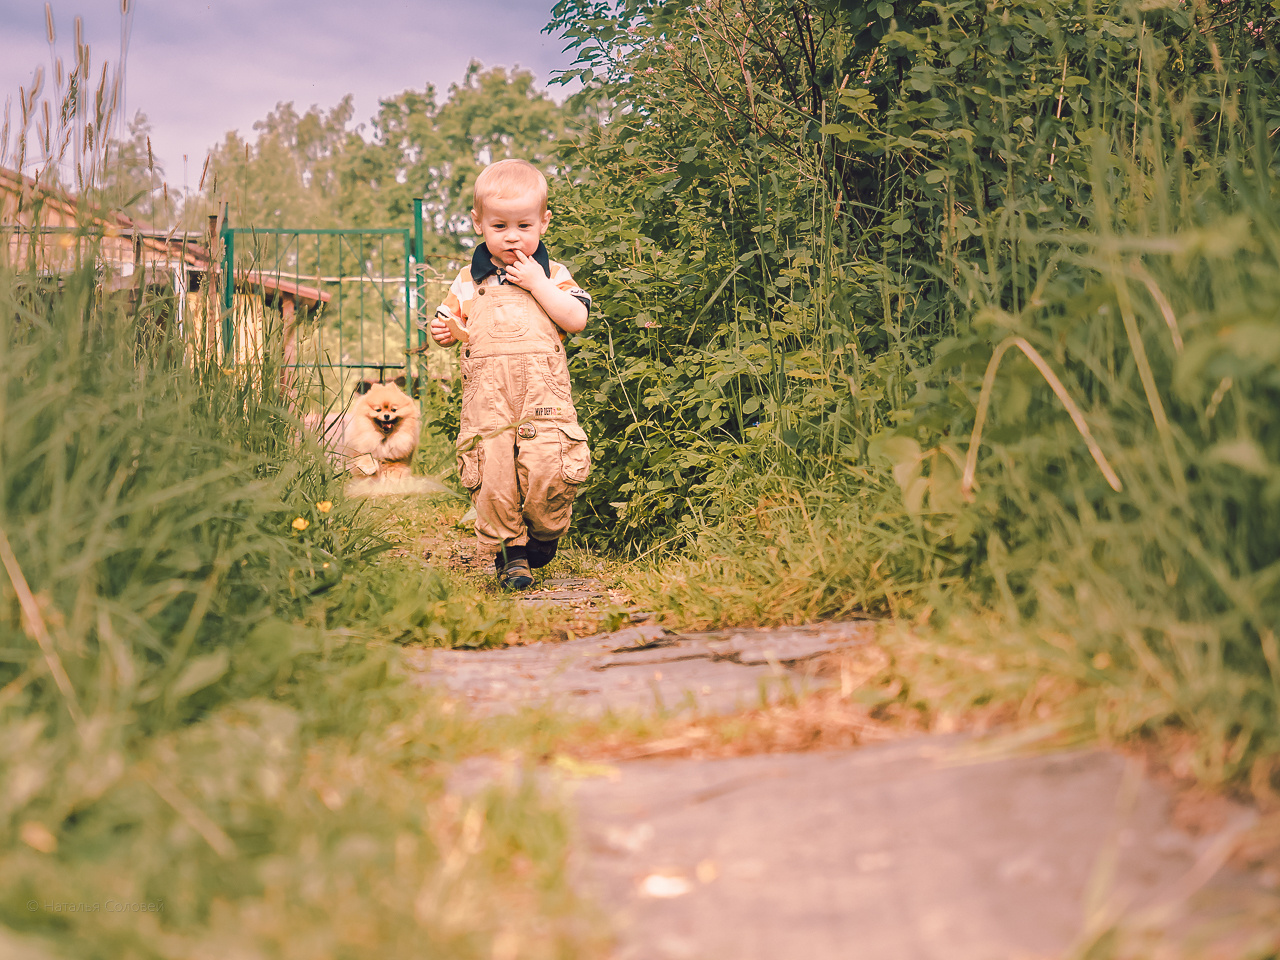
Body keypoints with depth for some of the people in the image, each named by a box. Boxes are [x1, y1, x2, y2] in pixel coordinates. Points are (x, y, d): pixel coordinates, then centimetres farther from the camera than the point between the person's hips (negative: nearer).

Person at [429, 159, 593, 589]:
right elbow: (448, 322, 21)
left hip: (543, 391, -1)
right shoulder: (469, 280, 17)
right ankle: (509, 551, 9)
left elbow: (577, 319, -2)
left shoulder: (553, 273, 11)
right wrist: (446, 331, -3)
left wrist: (537, 283, -7)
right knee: (492, 476, -8)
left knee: (547, 470, -12)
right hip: (486, 397, 2)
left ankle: (544, 538, 16)